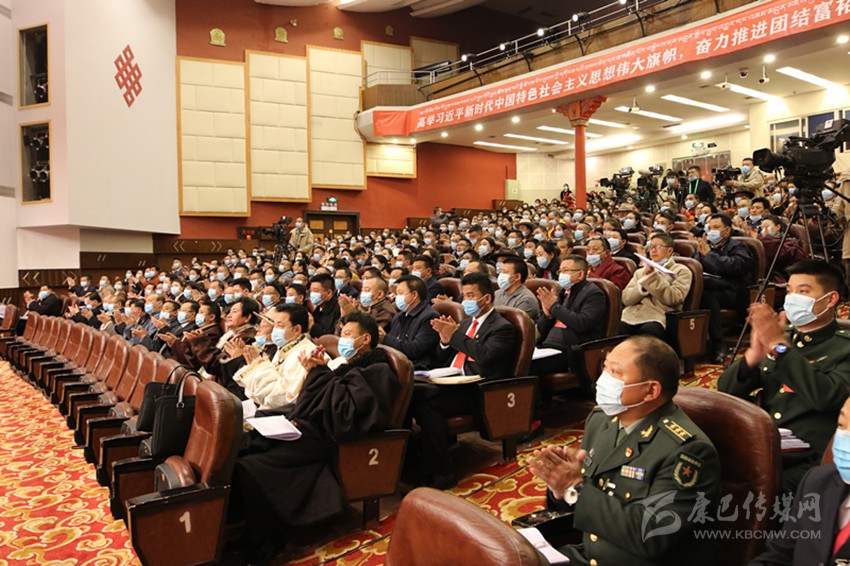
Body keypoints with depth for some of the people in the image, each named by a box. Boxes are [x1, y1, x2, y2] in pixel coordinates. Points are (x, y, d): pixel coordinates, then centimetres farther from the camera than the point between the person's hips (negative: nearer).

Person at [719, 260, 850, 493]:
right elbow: (726, 391, 7)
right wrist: (753, 354, -11)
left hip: (806, 463, -4)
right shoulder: (778, 336, 14)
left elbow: (827, 397, -20)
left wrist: (780, 347, -20)